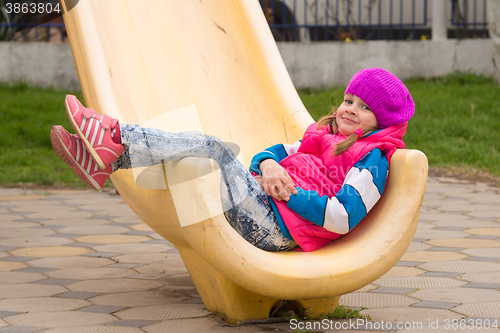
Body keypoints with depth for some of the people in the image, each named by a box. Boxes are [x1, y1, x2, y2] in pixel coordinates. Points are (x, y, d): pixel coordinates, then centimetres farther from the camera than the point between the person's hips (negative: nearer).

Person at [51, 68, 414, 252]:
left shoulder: (372, 159, -2)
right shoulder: (326, 136, 26)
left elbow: (343, 217, -16)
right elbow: (275, 152, 21)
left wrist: (286, 190, -13)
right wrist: (267, 165, -5)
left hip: (275, 227, -8)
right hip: (262, 208, 8)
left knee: (211, 147, -19)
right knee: (201, 145, -3)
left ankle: (113, 138, -19)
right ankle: (107, 157, -13)